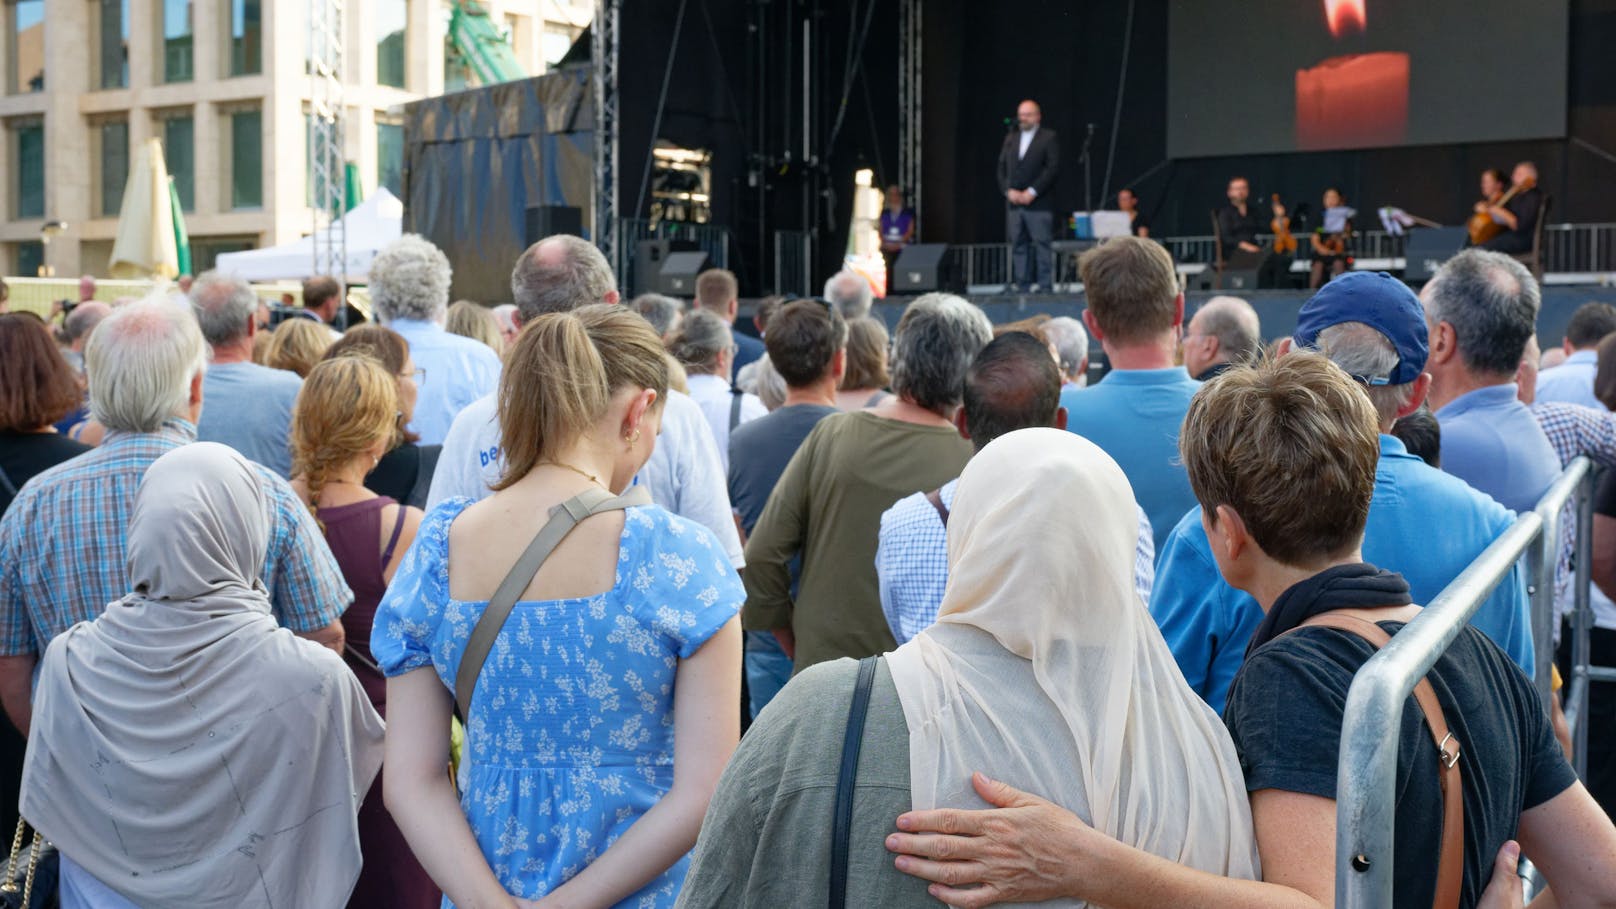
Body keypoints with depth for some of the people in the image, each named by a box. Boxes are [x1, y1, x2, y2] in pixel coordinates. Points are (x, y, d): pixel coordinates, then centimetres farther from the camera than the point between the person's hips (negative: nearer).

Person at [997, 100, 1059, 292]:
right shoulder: (1010, 139, 17)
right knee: (1018, 244, 4)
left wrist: (1032, 192, -13)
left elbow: (1053, 168, -8)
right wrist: (1008, 191, -2)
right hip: (1014, 202, 5)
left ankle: (1044, 283, -6)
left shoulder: (1049, 138, 1)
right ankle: (1022, 282, 8)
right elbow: (1002, 168, 14)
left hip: (1039, 203, -5)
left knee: (1042, 244, -7)